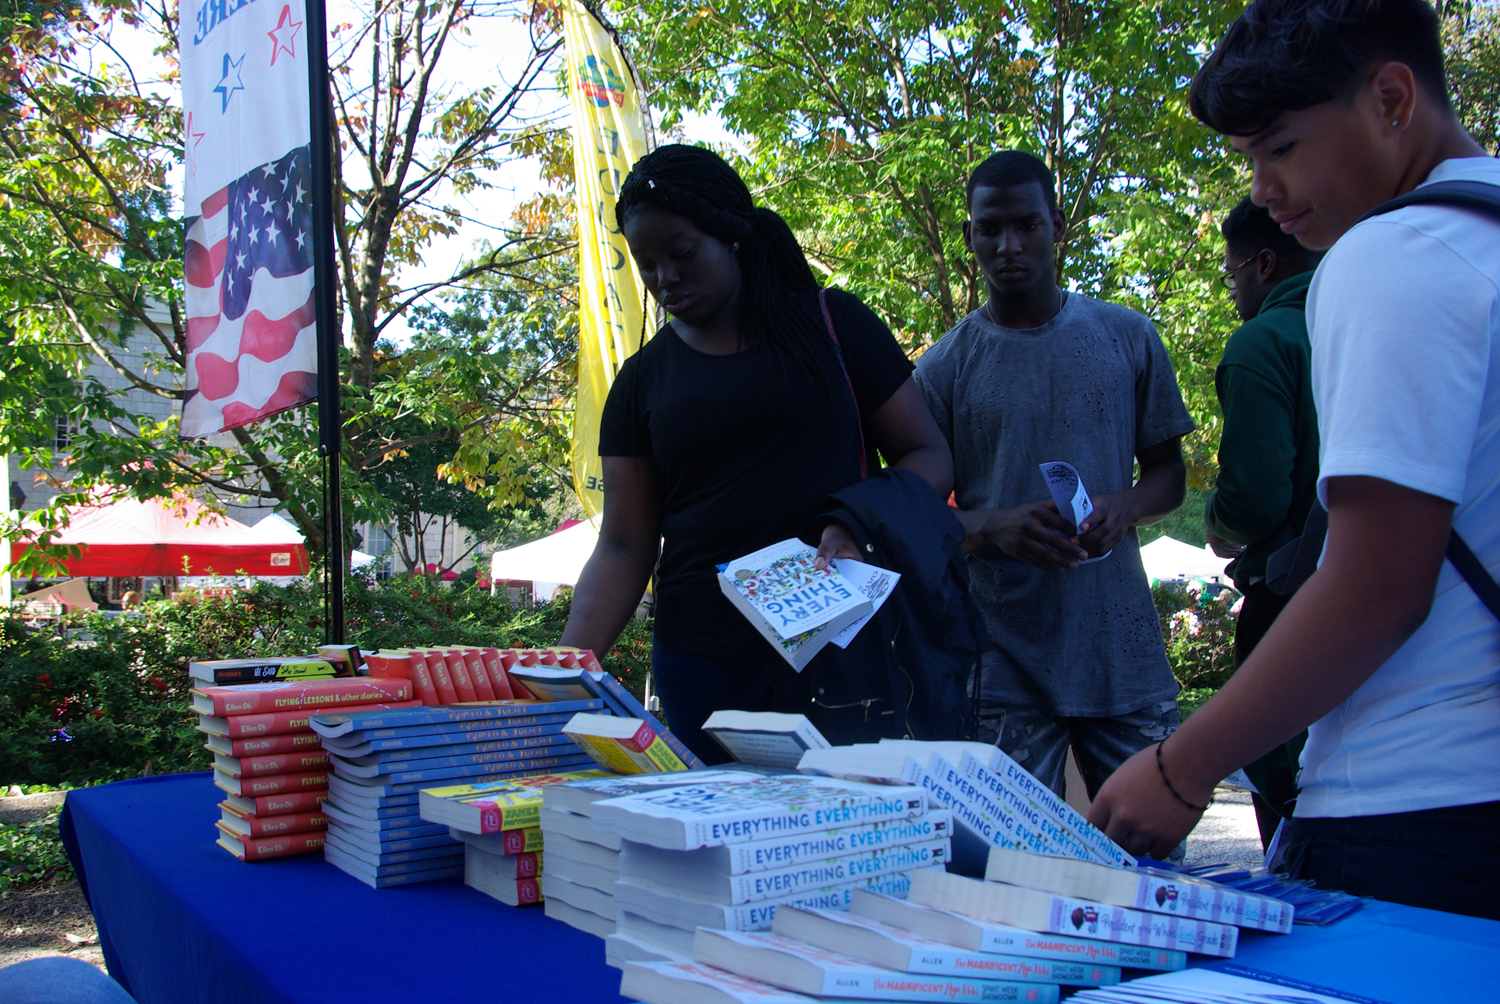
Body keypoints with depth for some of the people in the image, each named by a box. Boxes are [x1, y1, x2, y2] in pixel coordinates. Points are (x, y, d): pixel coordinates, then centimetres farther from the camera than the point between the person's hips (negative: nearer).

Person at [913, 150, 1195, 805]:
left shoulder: (1127, 338, 9)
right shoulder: (944, 368, 4)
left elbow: (1169, 473, 14)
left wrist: (1125, 507, -9)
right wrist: (992, 528, -17)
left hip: (1122, 649, 2)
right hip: (1006, 659, -1)